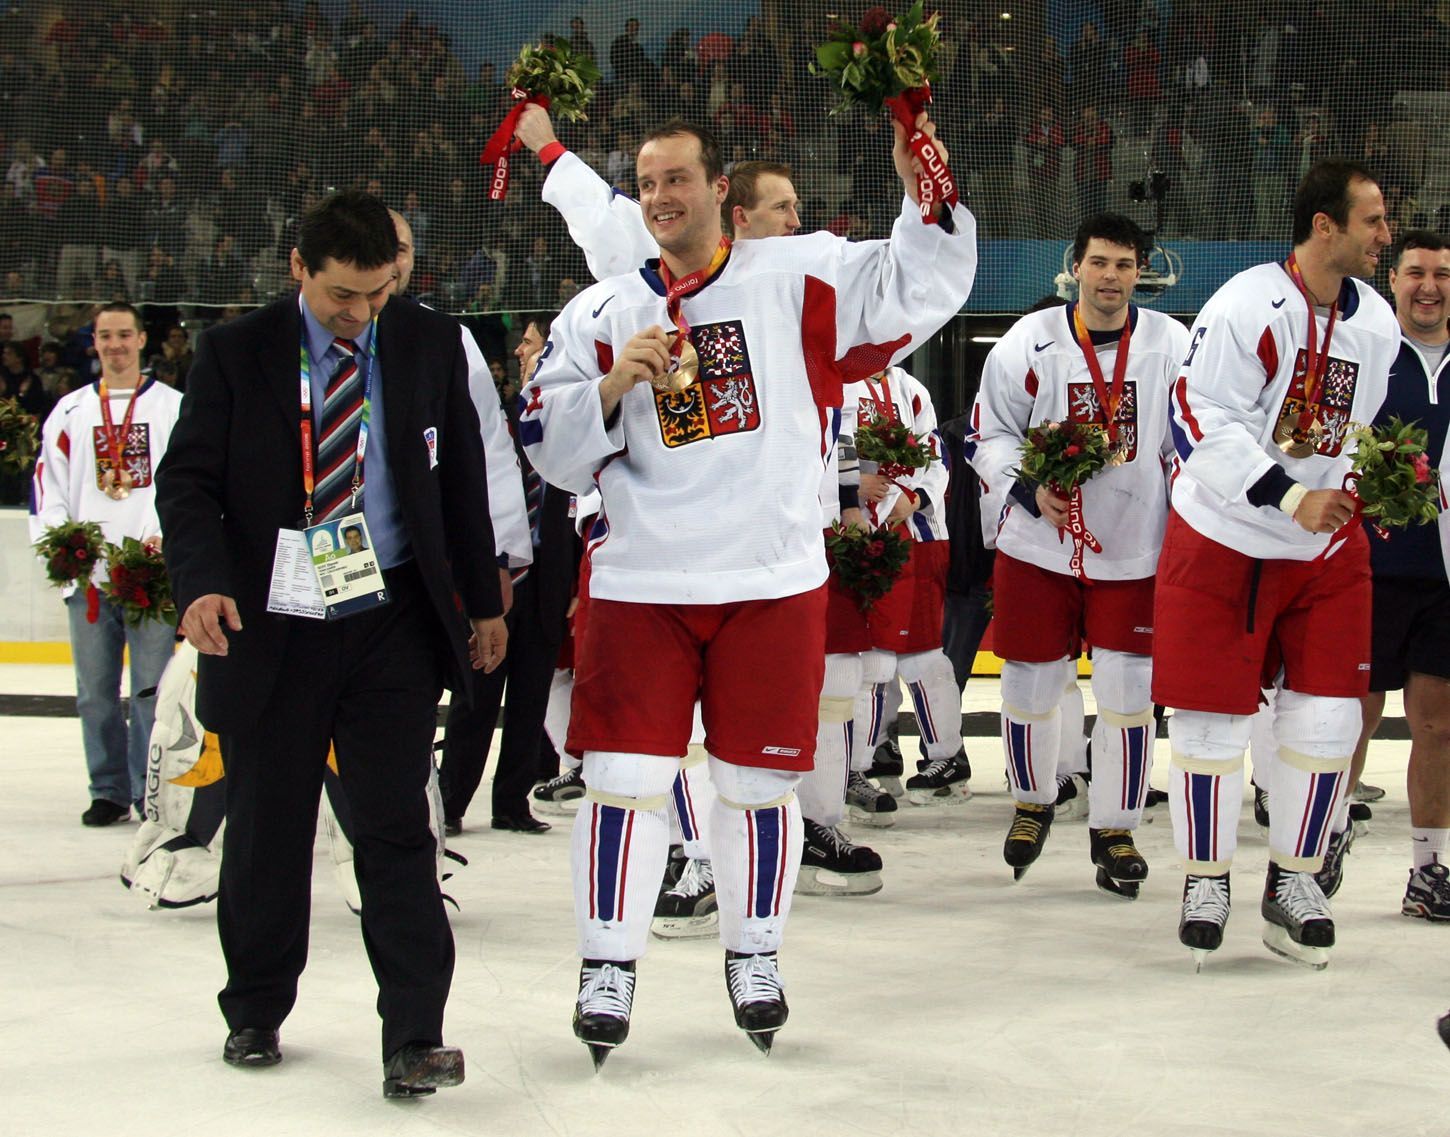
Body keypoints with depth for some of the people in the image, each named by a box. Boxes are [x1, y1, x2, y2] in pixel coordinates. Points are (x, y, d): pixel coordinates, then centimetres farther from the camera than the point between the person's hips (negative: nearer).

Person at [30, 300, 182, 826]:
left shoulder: (173, 407, 8)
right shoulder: (70, 412, 15)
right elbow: (48, 487, 13)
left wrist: (169, 537, -11)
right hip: (88, 575, 3)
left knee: (152, 688, -6)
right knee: (95, 692, 4)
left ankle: (151, 792, -1)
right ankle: (108, 791, 13)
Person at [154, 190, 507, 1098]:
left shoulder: (432, 344, 4)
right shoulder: (235, 353, -1)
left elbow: (462, 478, 11)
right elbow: (189, 480, -4)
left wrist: (482, 602, 11)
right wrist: (203, 582, -21)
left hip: (394, 624, 0)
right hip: (271, 628, 0)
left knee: (396, 827, -3)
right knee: (266, 828, 11)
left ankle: (414, 1038, -1)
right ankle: (255, 1013, 29)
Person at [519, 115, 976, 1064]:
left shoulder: (798, 278, 1)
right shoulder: (601, 315, 6)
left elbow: (921, 290, -2)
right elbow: (552, 448, 3)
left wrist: (925, 192, -17)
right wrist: (614, 385, -13)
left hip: (774, 584, -1)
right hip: (642, 584, 1)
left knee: (759, 779, 9)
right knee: (626, 777, -1)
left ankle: (755, 957, 27)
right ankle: (609, 970, 11)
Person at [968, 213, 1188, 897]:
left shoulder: (1171, 345, 0)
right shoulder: (1029, 342, -3)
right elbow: (988, 435, 2)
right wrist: (1030, 490, -14)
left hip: (1135, 551, 0)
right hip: (1037, 547, 0)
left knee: (1128, 691, -1)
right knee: (1031, 683, 6)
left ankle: (1114, 830, 14)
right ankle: (1033, 803, 33)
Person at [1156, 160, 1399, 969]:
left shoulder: (1378, 324, 3)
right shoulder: (1246, 309, -19)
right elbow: (1201, 427, -22)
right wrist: (1290, 497, -26)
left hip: (1327, 549, 6)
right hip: (1225, 544, -5)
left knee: (1327, 717, 3)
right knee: (1215, 718, 1)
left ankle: (1295, 880, 19)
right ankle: (1207, 879, 18)